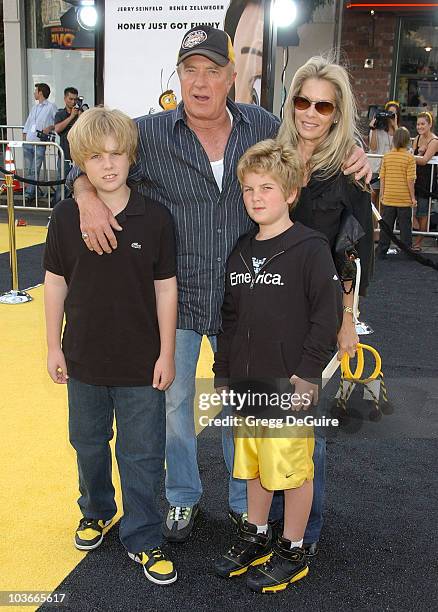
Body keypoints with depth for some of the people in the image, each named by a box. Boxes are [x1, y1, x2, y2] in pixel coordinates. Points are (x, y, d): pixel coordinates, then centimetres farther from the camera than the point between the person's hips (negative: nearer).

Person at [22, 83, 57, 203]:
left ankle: (29, 194, 1)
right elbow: (27, 125, 21)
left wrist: (50, 127, -18)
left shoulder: (51, 107, -1)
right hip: (28, 143, 7)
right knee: (28, 170, 7)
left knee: (35, 170, -4)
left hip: (40, 144, -6)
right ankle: (31, 191, 15)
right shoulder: (34, 108, 20)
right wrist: (24, 138, 13)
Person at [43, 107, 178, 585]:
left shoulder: (155, 217, -10)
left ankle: (143, 540, 26)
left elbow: (165, 287, -5)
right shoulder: (66, 216, -6)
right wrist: (54, 346, 2)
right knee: (89, 443, 22)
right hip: (84, 357, 2)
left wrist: (166, 353, -5)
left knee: (142, 455, 8)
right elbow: (55, 282, 1)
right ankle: (96, 512, 47)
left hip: (141, 361, -2)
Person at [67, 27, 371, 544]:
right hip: (175, 297, 0)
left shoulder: (263, 127, -3)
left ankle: (244, 500, 39)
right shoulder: (149, 134, -8)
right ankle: (182, 497, 40)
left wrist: (351, 155, -6)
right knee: (174, 400, 15)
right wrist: (88, 198, -20)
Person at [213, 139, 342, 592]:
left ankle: (292, 552, 25)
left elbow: (328, 314, -13)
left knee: (292, 469, 7)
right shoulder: (240, 252, 9)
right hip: (246, 383, 6)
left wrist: (308, 373, -16)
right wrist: (223, 373, 13)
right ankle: (255, 537, 37)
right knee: (253, 465, 19)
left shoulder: (310, 249, -11)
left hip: (289, 385, -6)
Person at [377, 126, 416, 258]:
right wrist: (413, 197, -4)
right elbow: (410, 179, -11)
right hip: (404, 198, -3)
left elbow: (382, 178, 3)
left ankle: (381, 251, 12)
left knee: (386, 226, 9)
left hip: (388, 198, 3)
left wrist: (382, 194, 13)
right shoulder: (410, 157, -10)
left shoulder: (386, 156, 1)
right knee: (405, 226, 7)